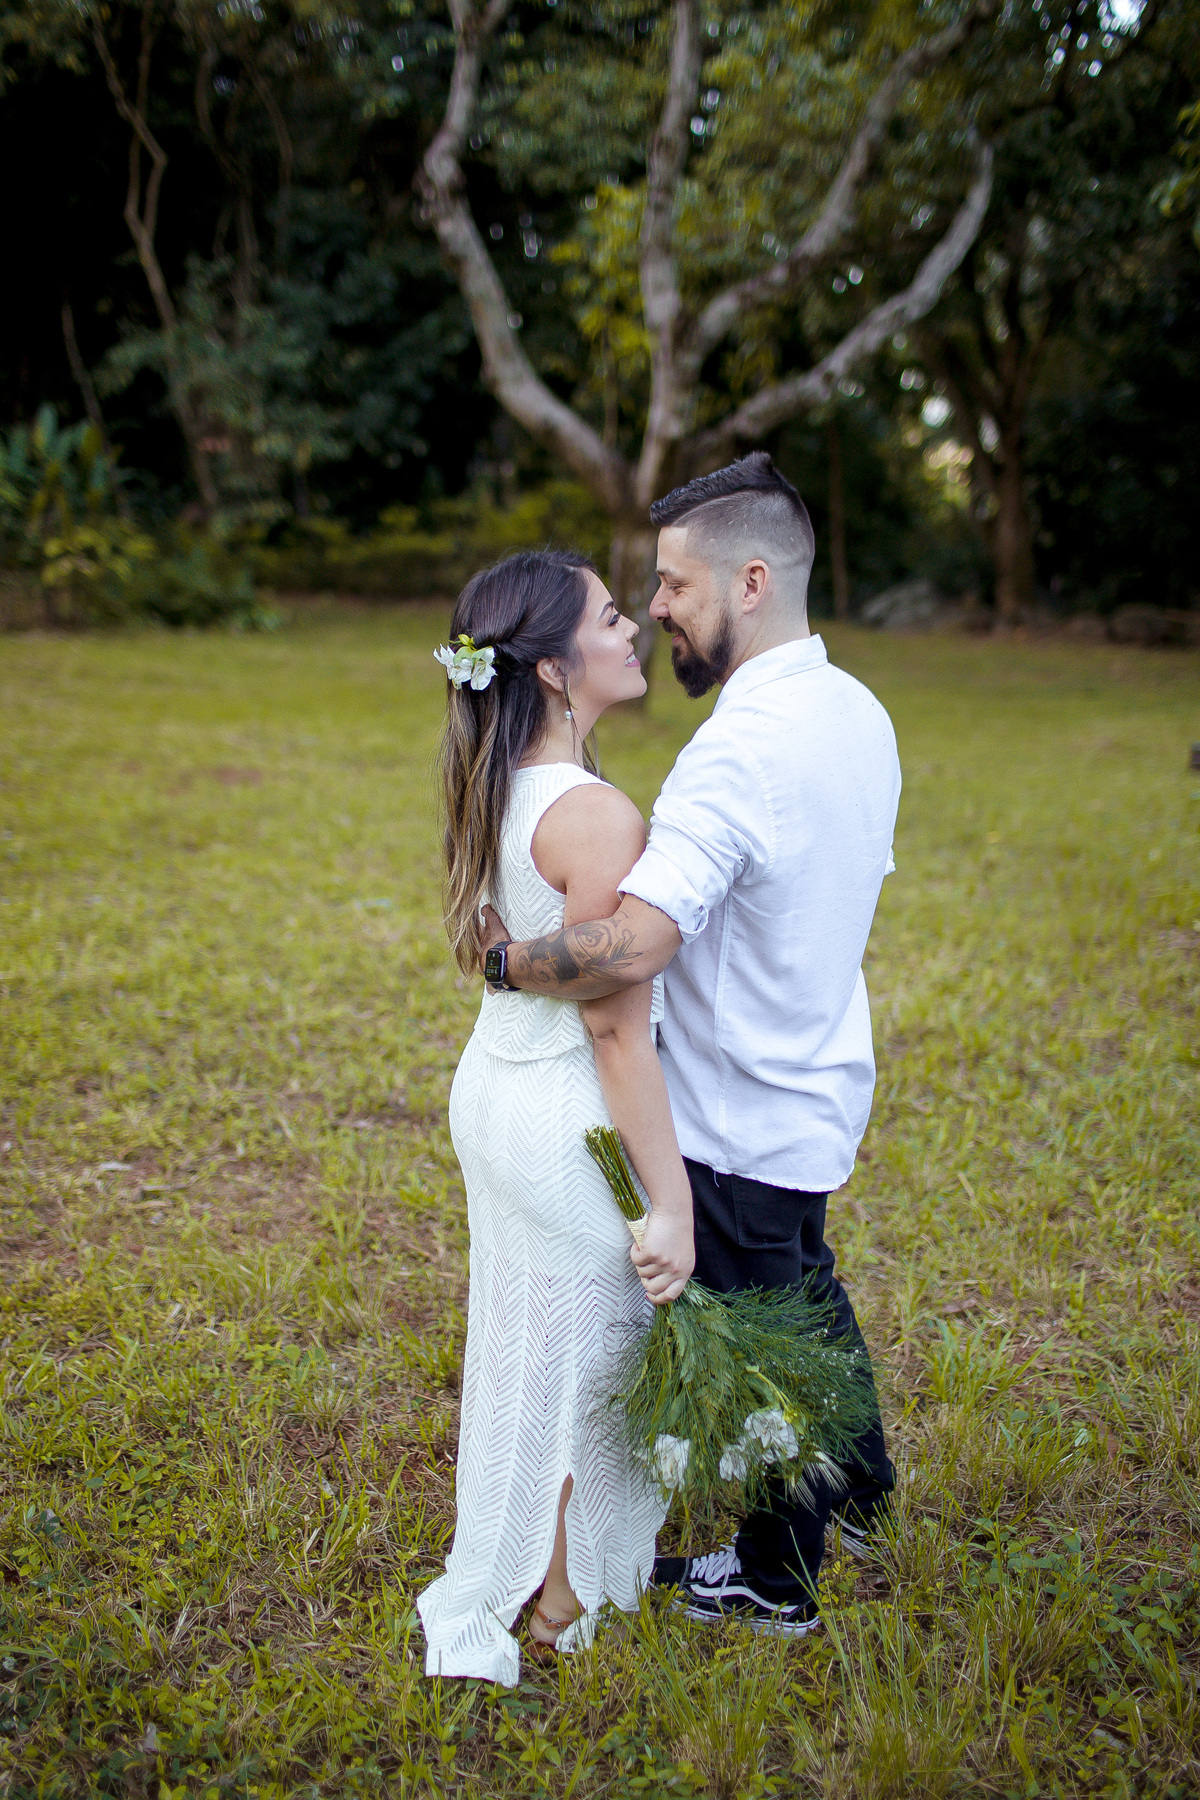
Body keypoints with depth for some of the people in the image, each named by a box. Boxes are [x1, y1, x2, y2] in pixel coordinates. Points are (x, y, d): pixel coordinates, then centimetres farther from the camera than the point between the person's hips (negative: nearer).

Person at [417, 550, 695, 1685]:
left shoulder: (502, 788, 2)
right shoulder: (595, 815, -25)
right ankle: (564, 1611, 33)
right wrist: (671, 1206, -20)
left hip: (496, 1084, 9)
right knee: (587, 1360, 12)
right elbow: (616, 1027, -25)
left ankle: (507, 1580, 47)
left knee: (526, 1343, 25)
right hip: (573, 1119, -9)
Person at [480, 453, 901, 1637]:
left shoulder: (741, 751, -30)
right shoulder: (859, 713, 0)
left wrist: (507, 957, -22)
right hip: (820, 1084, 9)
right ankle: (858, 1487, 52)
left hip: (742, 1118, -9)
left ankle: (777, 1582, 35)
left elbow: (630, 947, -39)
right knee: (801, 1285, 30)